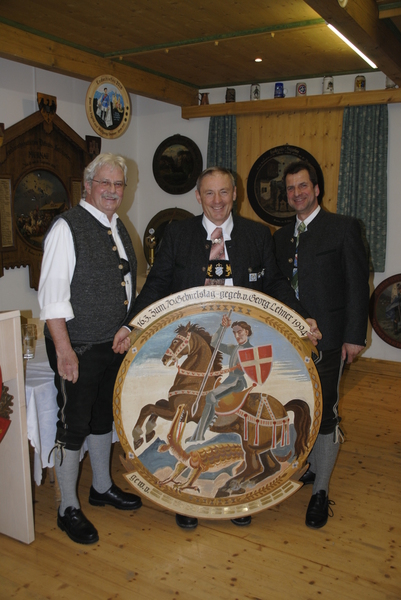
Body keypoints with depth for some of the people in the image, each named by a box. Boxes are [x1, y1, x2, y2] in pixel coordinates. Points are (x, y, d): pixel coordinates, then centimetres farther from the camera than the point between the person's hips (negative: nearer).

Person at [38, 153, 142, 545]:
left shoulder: (118, 228, 11)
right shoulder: (67, 227, -13)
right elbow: (52, 295, -18)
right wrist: (64, 349, -23)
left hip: (114, 345, 8)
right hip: (78, 349, -8)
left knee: (104, 417, 20)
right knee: (73, 425, 3)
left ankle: (102, 487, 39)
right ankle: (68, 509, 21)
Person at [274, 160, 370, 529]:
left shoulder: (343, 227, -2)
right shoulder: (281, 237, 13)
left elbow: (358, 285, -6)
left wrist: (354, 336, -11)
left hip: (328, 339, -5)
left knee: (325, 414, -3)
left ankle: (321, 491, 10)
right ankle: (306, 466, 34)